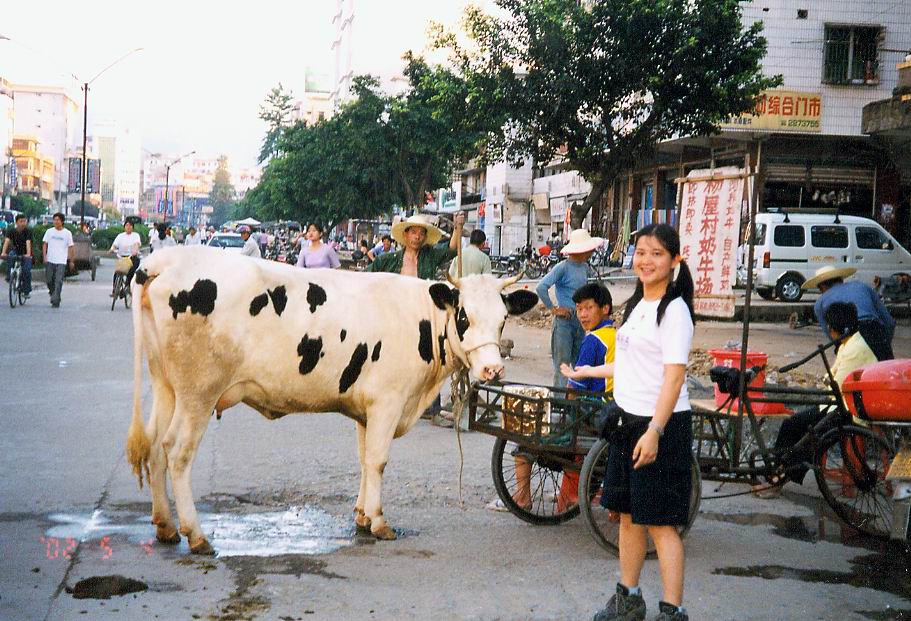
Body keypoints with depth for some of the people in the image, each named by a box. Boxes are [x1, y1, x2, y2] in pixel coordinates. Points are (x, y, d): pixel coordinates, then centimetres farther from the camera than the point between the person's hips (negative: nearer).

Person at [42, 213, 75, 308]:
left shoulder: (67, 233, 2)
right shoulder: (49, 231, 6)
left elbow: (71, 247, 6)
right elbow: (44, 244, 8)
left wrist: (71, 261, 5)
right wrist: (44, 256, -5)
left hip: (61, 262, -3)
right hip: (50, 260, 3)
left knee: (58, 282, -11)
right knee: (49, 280, 9)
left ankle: (55, 301, -12)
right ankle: (53, 295, 32)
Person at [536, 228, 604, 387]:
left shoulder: (584, 267, 10)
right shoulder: (563, 267, -12)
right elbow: (541, 287, -19)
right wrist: (552, 309, -13)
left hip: (580, 320, 7)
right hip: (564, 320, -7)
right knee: (562, 363, -3)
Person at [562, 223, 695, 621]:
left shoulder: (673, 309, -13)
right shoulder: (638, 305, 13)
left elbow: (674, 376, -19)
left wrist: (654, 432, -25)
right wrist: (585, 373, 31)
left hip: (661, 425, -9)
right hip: (628, 421, 9)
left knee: (660, 522, -5)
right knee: (628, 514, 15)